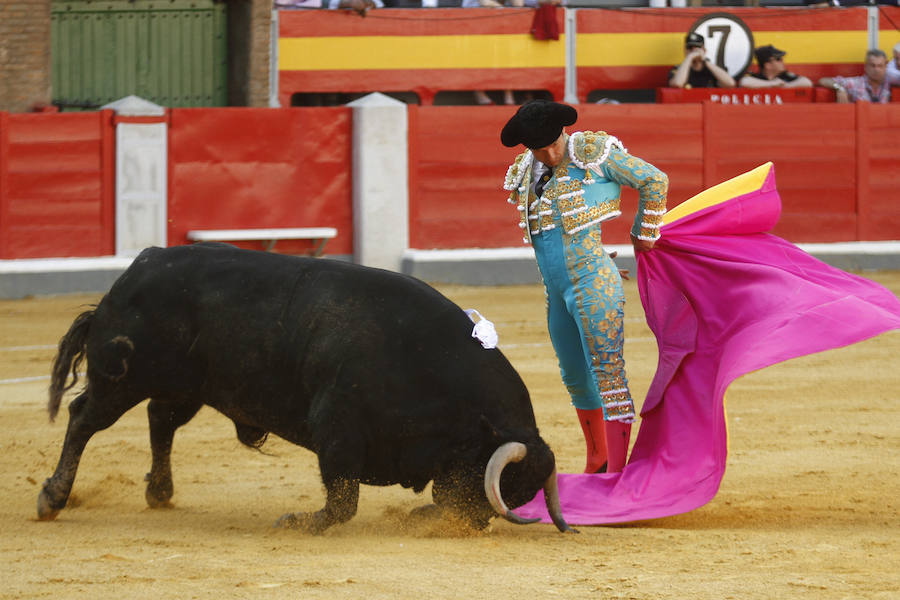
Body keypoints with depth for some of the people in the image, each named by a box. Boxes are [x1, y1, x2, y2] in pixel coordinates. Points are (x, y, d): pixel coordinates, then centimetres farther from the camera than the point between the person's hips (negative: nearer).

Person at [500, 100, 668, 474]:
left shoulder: (593, 152, -8)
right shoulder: (526, 175, 10)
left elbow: (654, 180, 0)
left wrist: (644, 234, 6)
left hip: (593, 283, -8)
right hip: (556, 291, 8)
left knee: (608, 371, -11)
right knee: (575, 377, 16)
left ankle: (617, 468, -15)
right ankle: (597, 464, 29)